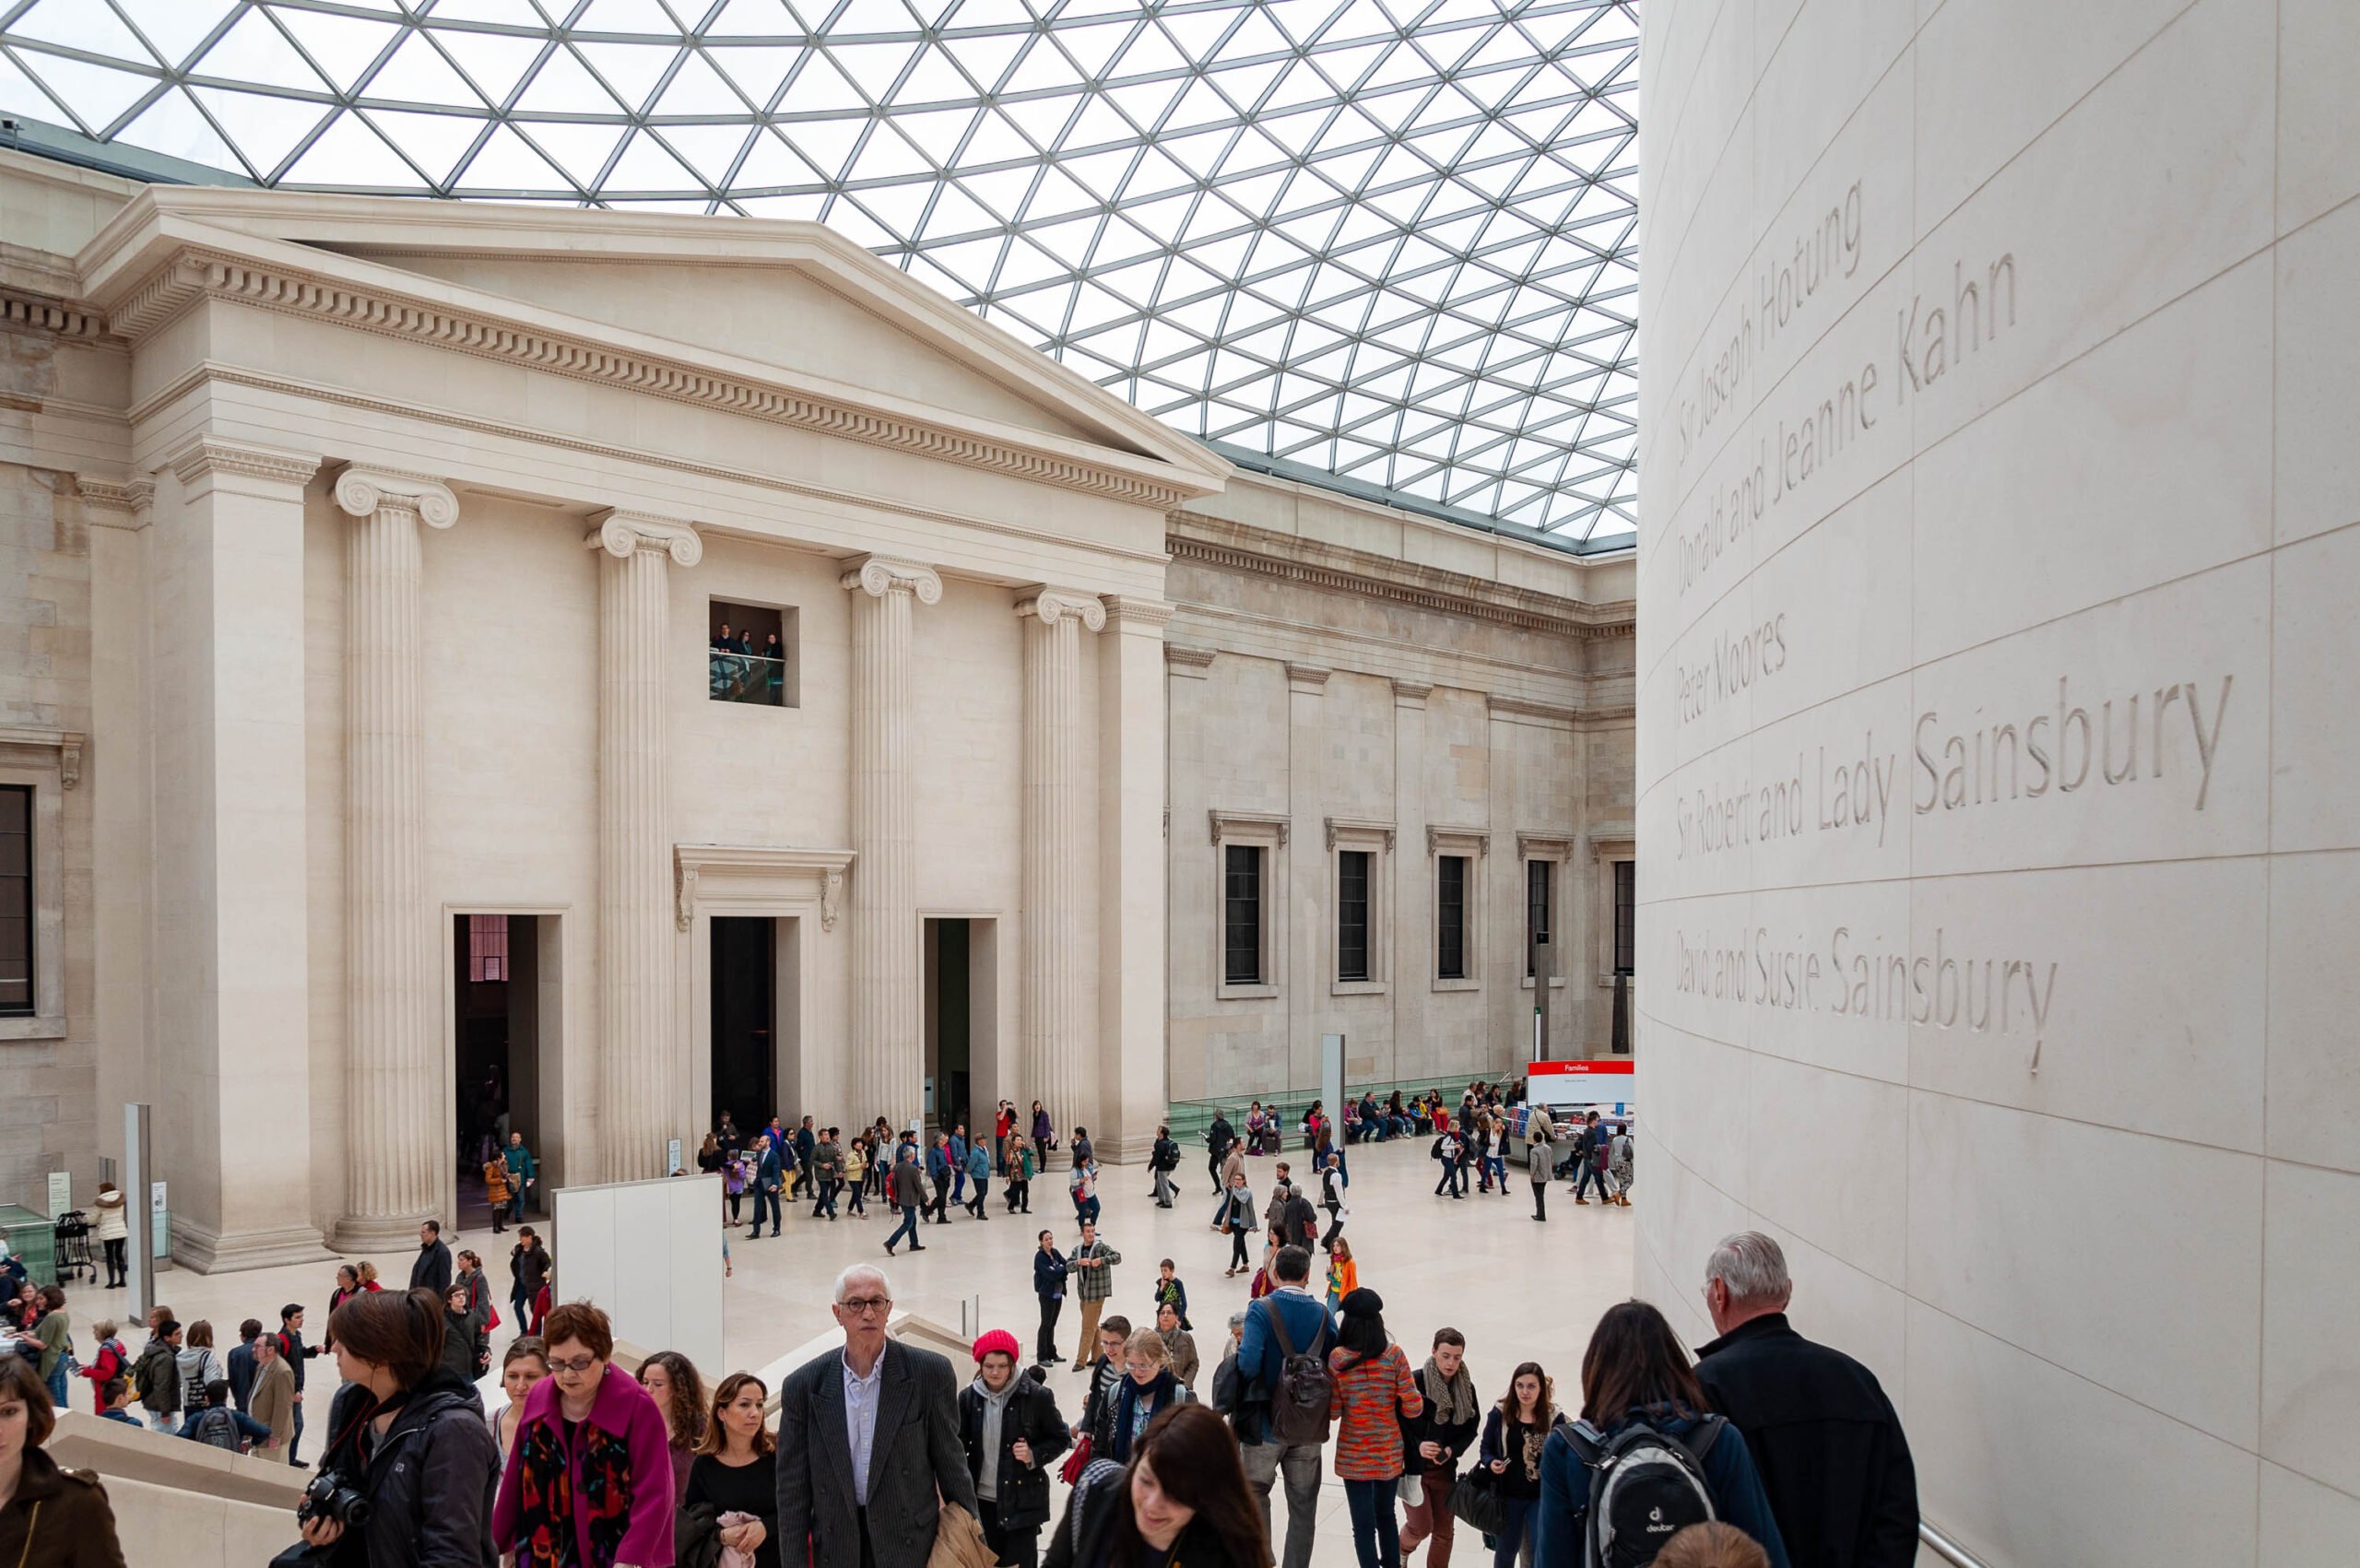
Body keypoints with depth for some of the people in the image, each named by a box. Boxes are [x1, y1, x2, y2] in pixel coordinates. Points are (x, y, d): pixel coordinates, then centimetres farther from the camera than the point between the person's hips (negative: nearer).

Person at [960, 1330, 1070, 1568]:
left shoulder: (1036, 1396, -11)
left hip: (1022, 1501, -3)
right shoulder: (969, 1397, -2)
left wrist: (1034, 1456, -17)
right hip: (981, 1501, 3)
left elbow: (1061, 1439, 0)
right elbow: (959, 1444, 6)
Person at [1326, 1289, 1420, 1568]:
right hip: (1389, 1452, 2)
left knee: (1363, 1524, 7)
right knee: (1386, 1516, 22)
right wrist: (1418, 1399, 10)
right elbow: (1413, 1408, -11)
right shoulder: (1394, 1355, -12)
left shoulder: (1337, 1357, -13)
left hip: (1353, 1455, -2)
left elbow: (1333, 1412, -9)